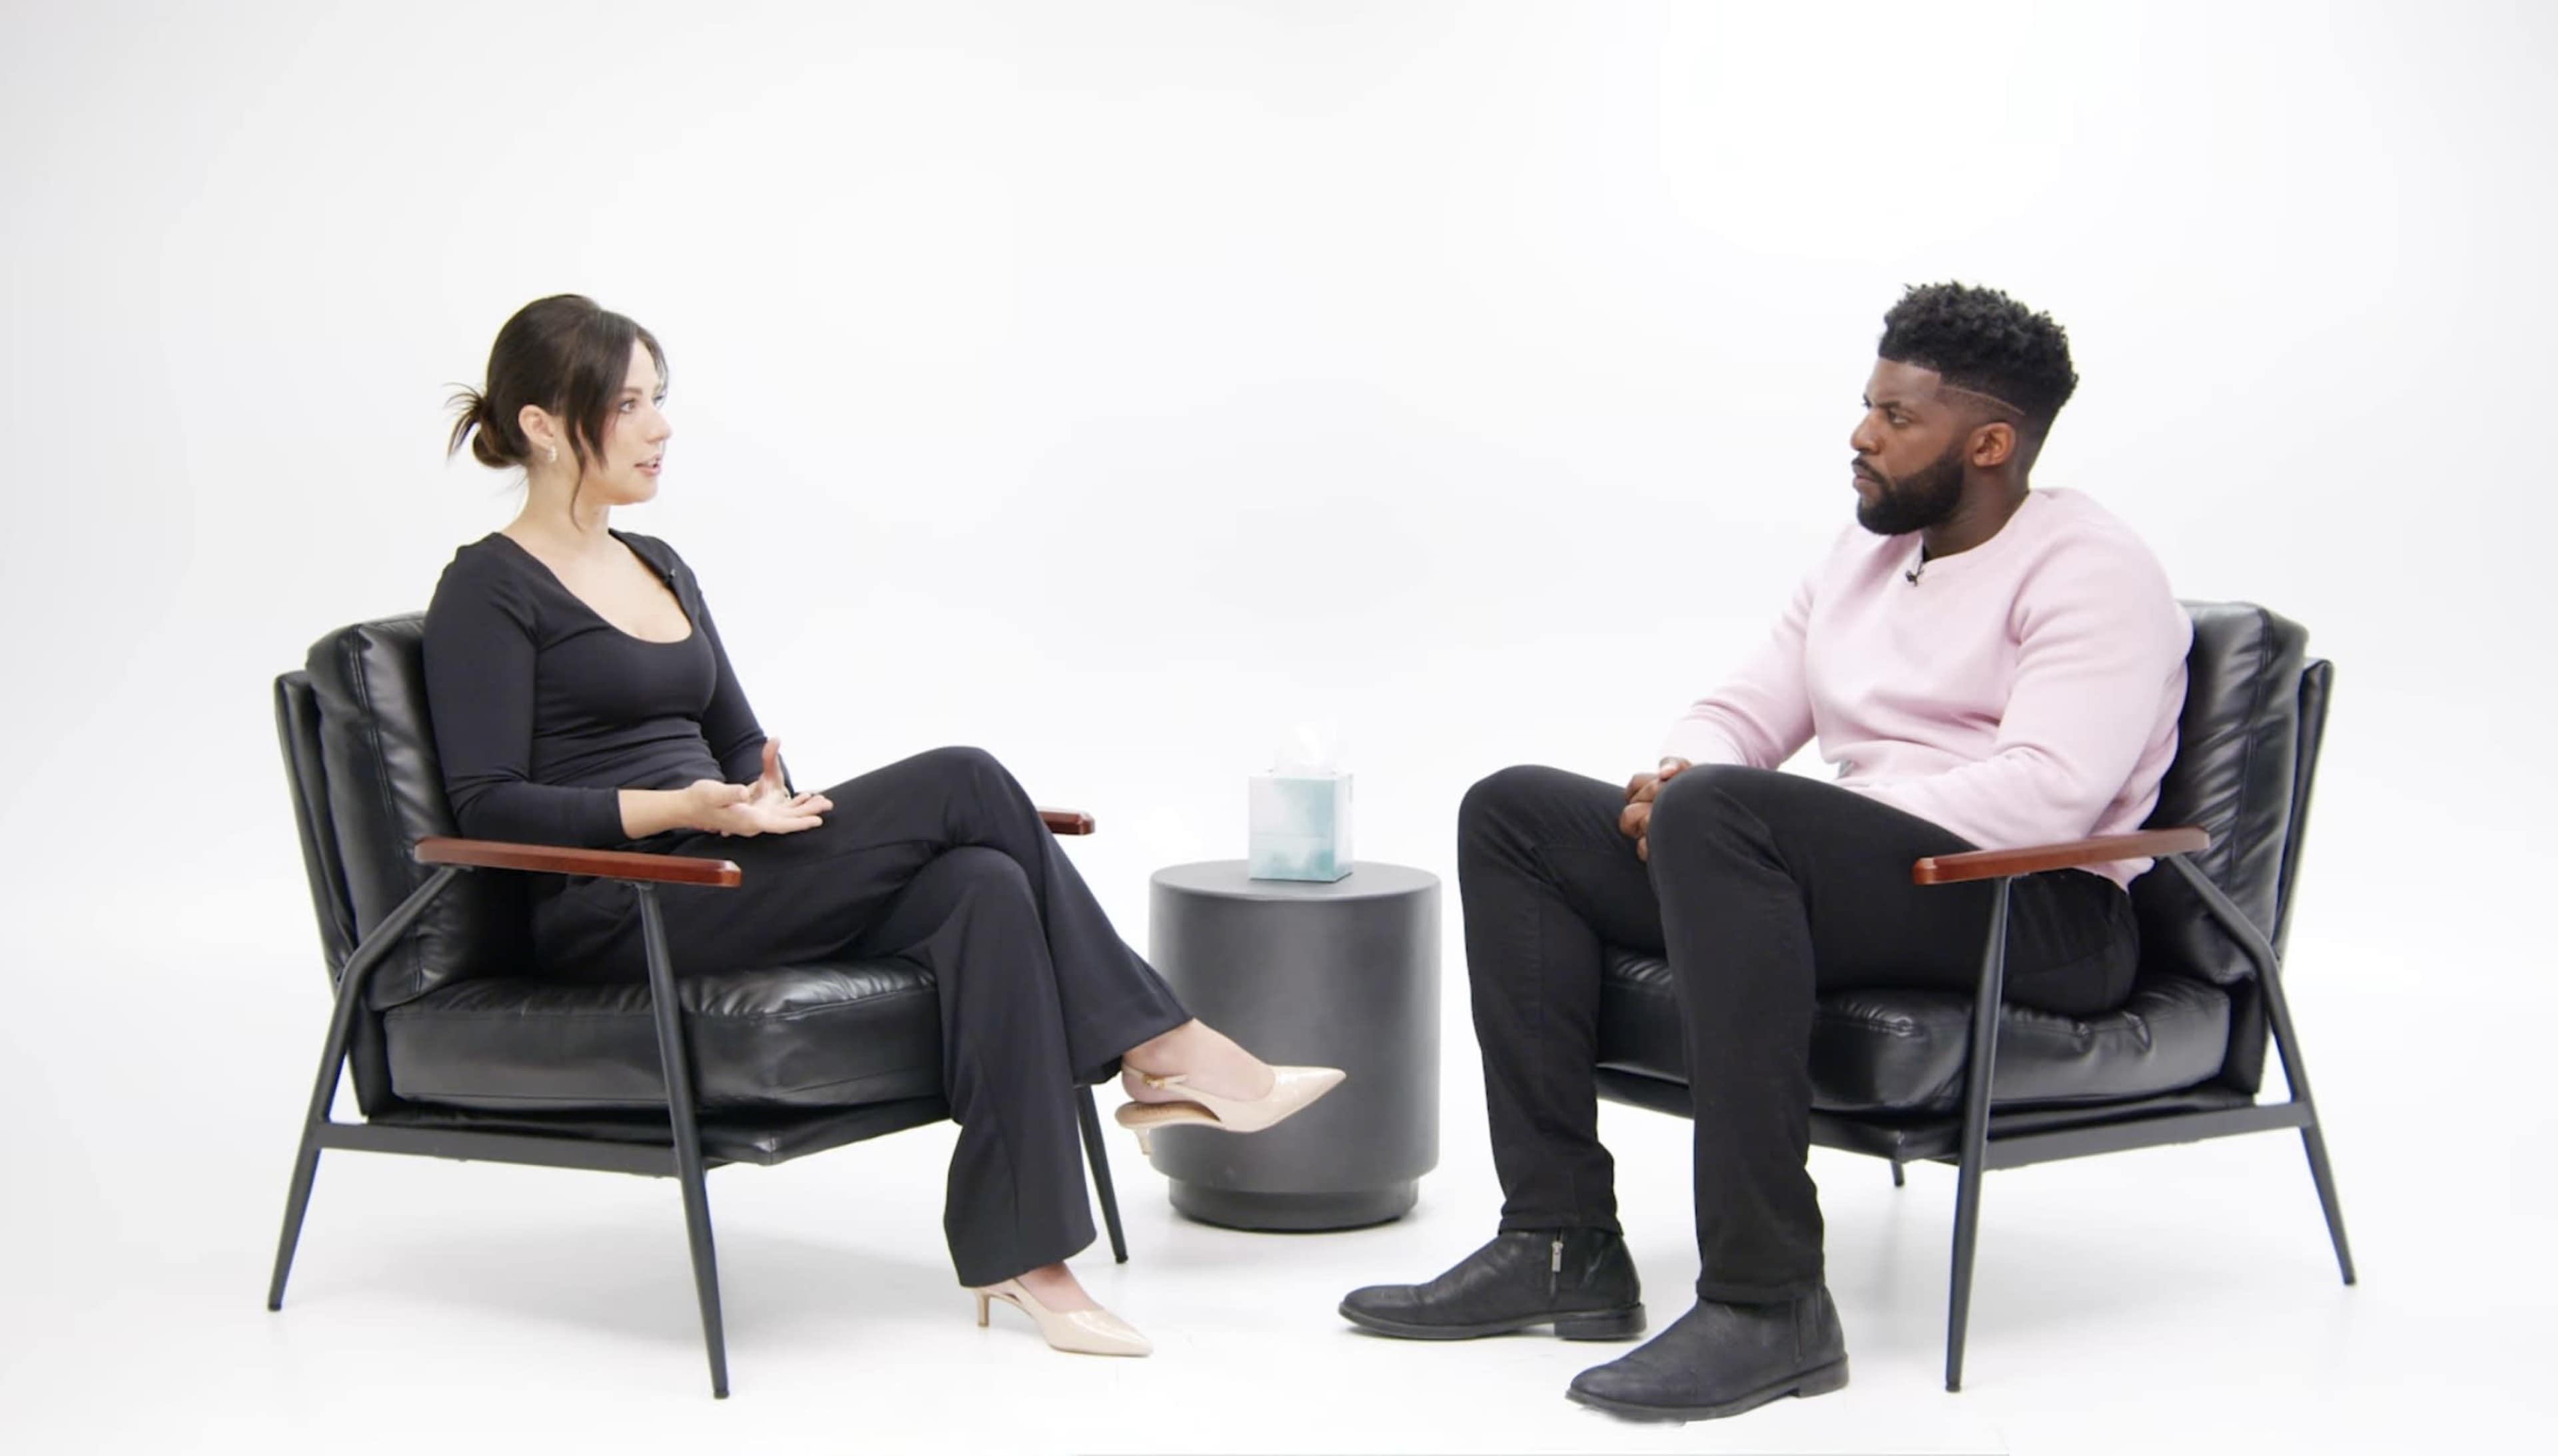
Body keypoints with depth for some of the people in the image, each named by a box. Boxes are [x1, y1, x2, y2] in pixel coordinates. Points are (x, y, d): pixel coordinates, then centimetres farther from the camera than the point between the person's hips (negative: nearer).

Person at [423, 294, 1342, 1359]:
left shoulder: (660, 569, 20)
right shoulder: (489, 589, -4)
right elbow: (489, 808, -12)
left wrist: (764, 802, -3)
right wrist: (683, 808, -23)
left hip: (718, 878, 7)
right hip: (615, 911, -7)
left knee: (983, 889, -24)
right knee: (960, 783, -22)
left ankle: (1016, 1256, -28)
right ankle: (1162, 1054, -12)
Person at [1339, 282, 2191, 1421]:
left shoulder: (2091, 573, -8)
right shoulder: (1867, 552, 18)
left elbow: (2044, 793, -23)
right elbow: (1746, 710, 21)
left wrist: (1707, 793, -22)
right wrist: (1679, 775, -7)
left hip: (2044, 916, -9)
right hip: (1860, 884, 9)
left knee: (1723, 813, -36)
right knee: (1515, 812, -1)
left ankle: (1767, 1303, -36)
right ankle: (1560, 1244, -7)